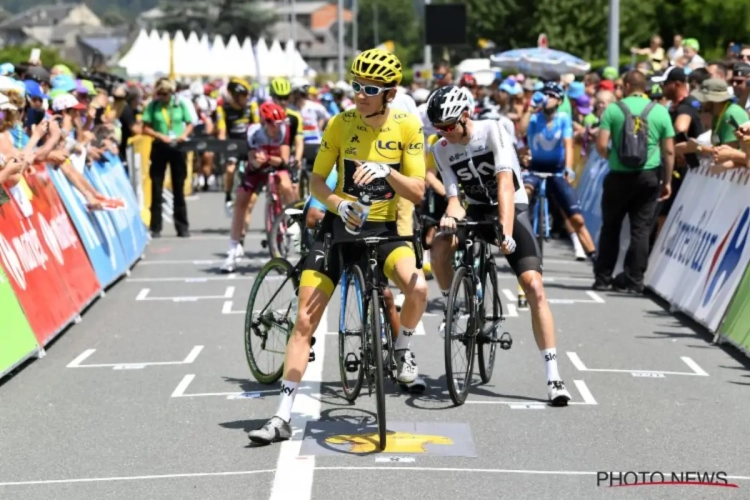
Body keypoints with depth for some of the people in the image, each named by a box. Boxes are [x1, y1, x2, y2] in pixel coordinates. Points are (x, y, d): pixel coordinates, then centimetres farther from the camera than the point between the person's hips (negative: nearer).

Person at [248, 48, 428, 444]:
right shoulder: (340, 124, -7)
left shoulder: (407, 126, -8)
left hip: (384, 229, -1)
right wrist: (338, 203, -21)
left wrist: (386, 172, -28)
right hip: (340, 227, 1)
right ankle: (282, 418, 3)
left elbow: (417, 192, -10)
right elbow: (316, 180, 0)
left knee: (417, 287, -31)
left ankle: (402, 350, 2)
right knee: (304, 321, -5)